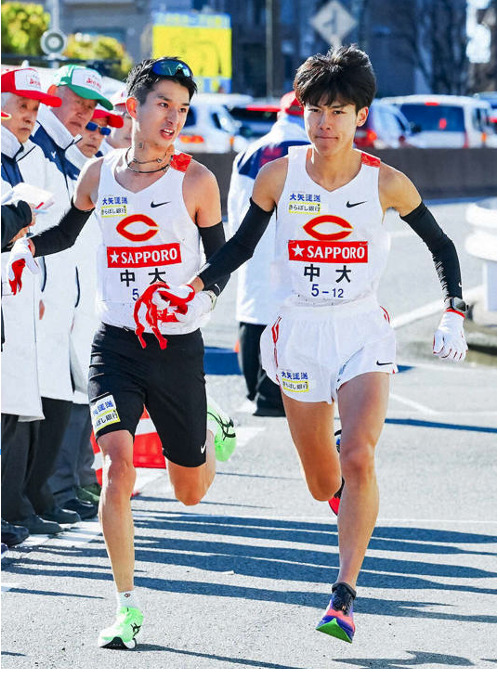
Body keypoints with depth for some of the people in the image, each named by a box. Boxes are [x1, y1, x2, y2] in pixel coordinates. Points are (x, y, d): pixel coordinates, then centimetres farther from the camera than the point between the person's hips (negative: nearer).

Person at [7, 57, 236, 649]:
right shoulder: (98, 175, 3)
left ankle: (213, 431, 48)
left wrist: (197, 303, -17)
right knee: (118, 463, -19)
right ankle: (127, 609, -10)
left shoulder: (195, 180, -4)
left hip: (178, 347, -1)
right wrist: (23, 246, 3)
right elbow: (67, 232, 23)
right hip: (115, 344, 1)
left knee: (191, 491, 11)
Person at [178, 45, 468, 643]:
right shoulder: (278, 175, -3)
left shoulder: (386, 183, -6)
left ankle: (345, 593, -18)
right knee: (323, 485, 9)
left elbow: (440, 245, 7)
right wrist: (198, 286, -8)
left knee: (359, 459, -23)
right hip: (299, 334, 2)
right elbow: (241, 245, 8)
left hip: (364, 332, -2)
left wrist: (454, 313, -3)